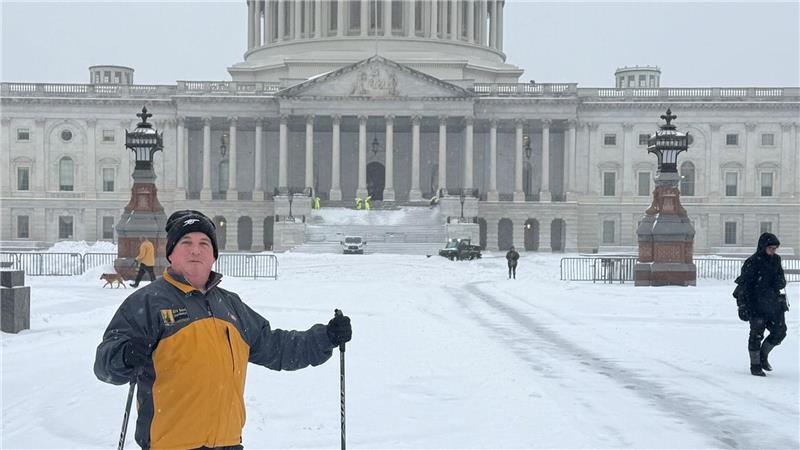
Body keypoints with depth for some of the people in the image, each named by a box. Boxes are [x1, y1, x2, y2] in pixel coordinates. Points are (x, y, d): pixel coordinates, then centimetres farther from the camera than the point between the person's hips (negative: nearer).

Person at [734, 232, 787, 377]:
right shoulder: (752, 263, -12)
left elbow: (782, 281, 20)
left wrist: (780, 282, -3)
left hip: (774, 303, 6)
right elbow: (743, 285, -13)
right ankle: (755, 366, 11)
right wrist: (742, 305, -18)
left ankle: (763, 355, 27)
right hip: (757, 305, -6)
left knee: (779, 332, 5)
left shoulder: (776, 260, 8)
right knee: (756, 335, -2)